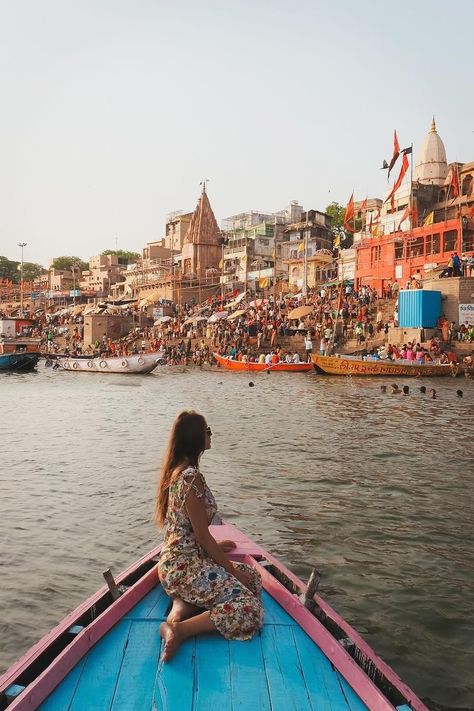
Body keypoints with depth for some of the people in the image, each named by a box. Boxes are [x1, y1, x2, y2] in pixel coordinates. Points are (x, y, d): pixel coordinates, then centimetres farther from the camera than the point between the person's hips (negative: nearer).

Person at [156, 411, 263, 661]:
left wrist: (215, 546, 28)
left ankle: (182, 605, 2)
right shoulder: (191, 476, -22)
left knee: (253, 577, 16)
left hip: (175, 560, 10)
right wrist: (234, 571, -7)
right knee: (249, 611, -14)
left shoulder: (175, 471, 9)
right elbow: (203, 537, -17)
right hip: (185, 566, -10)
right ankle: (180, 629, -16)